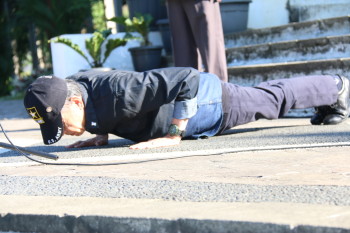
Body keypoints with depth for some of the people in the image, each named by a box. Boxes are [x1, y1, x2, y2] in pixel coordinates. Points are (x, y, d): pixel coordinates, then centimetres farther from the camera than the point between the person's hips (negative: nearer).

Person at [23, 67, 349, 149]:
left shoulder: (117, 93, -44)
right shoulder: (71, 85, -18)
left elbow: (186, 79, -46)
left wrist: (173, 136, -42)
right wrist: (102, 133, -6)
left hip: (208, 98, -8)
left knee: (275, 99, 18)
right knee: (266, 98, 31)